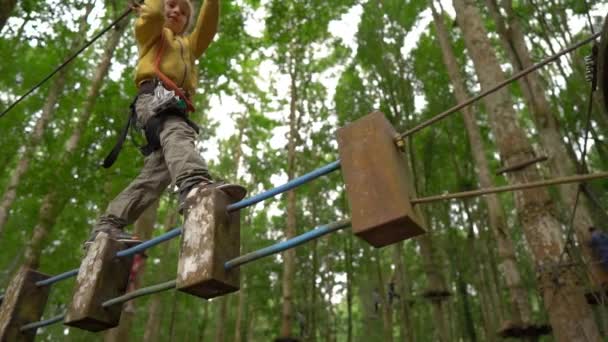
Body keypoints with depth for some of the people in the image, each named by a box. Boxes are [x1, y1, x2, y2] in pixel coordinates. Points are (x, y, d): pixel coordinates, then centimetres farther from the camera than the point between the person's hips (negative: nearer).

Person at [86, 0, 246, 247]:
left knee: (156, 173, -8)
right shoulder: (150, 32, 29)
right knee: (177, 132, -38)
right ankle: (195, 184, -66)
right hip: (155, 96, -6)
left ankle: (106, 227, -9)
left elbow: (207, 29, 23)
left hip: (176, 108, 6)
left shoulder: (188, 45, 42)